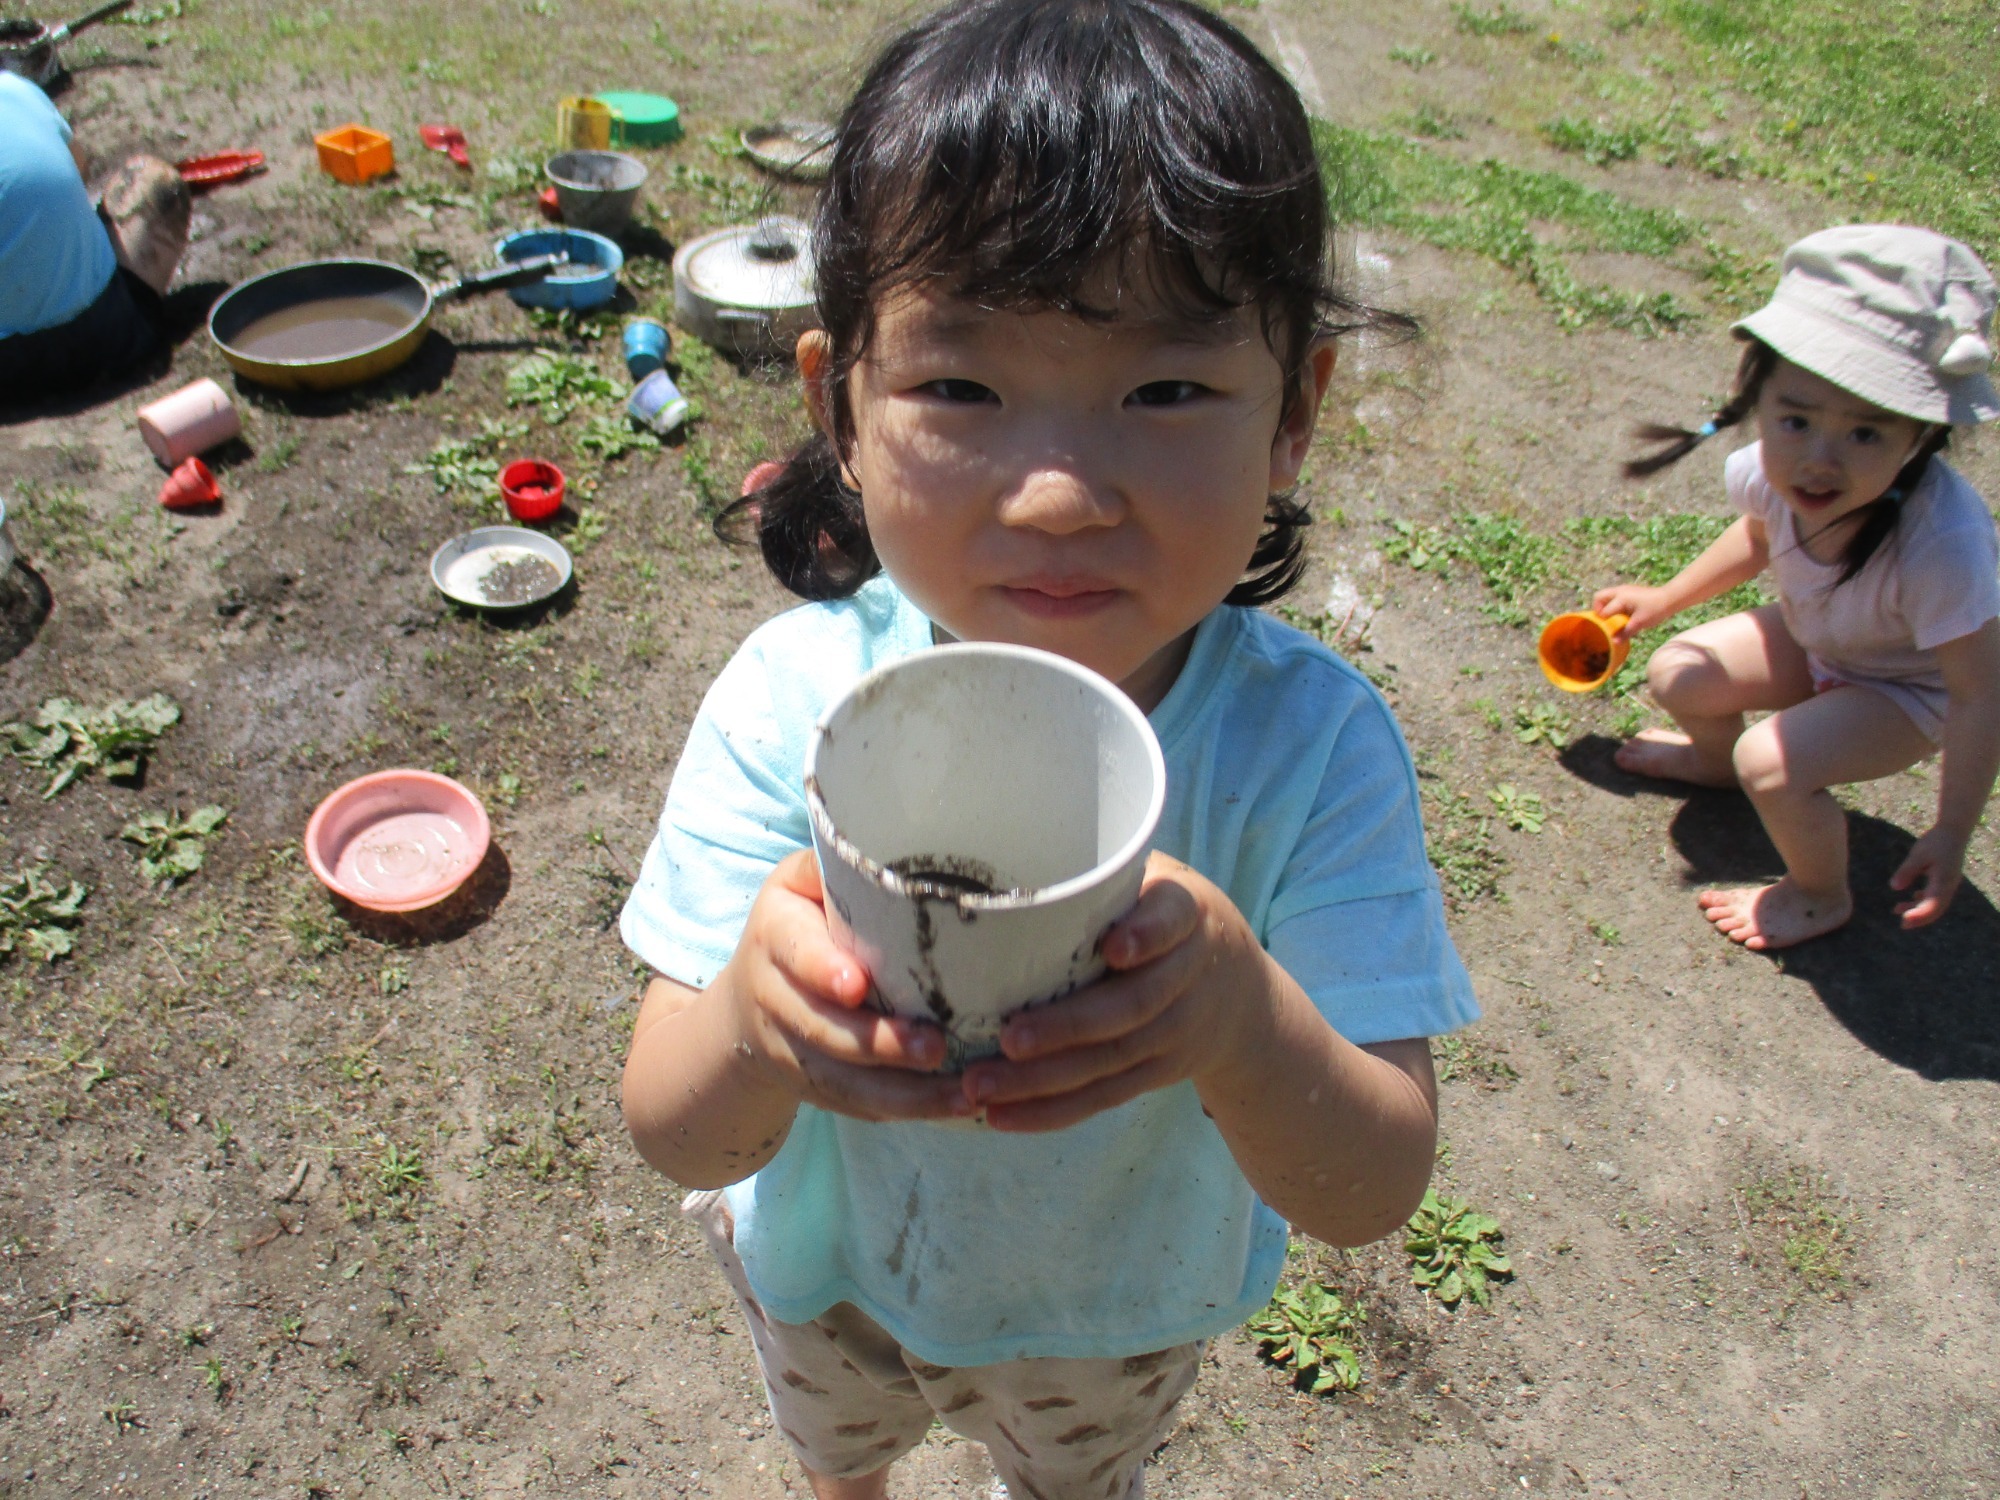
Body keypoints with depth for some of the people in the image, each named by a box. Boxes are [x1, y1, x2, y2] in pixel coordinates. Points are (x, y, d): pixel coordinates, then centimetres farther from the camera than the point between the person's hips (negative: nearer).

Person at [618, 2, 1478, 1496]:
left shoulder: (1310, 740, -32)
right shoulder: (796, 699, -31)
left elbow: (1373, 1192, -29)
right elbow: (680, 1137, -27)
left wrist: (1243, 1018, -51)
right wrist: (755, 1020, -51)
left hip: (1124, 1308, 0)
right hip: (829, 1271, 1)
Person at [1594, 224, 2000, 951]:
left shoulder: (1941, 546, -42)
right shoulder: (1780, 469, -27)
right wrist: (1663, 600, 10)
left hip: (1913, 688, -6)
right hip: (1815, 638, 6)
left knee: (1773, 763, -25)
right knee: (1678, 674, -4)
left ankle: (1820, 896, 7)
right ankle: (1715, 754, 34)